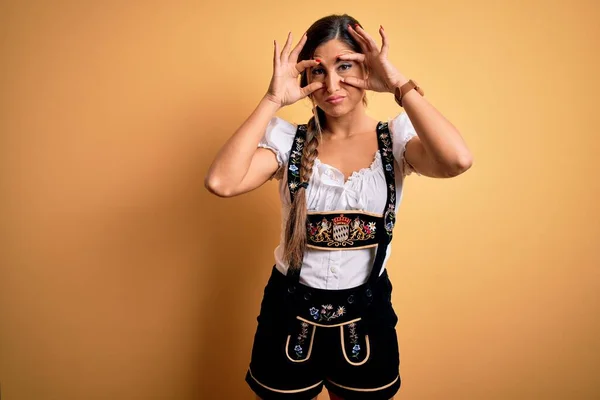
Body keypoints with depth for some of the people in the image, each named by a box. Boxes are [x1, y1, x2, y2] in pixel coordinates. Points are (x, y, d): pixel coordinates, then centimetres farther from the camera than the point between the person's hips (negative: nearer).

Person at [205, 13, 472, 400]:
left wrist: (400, 85, -23)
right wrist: (273, 100, -21)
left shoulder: (396, 138, -7)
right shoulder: (288, 139, -8)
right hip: (292, 308, 0)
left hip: (366, 309, 1)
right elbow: (221, 182, -25)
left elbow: (458, 161, -28)